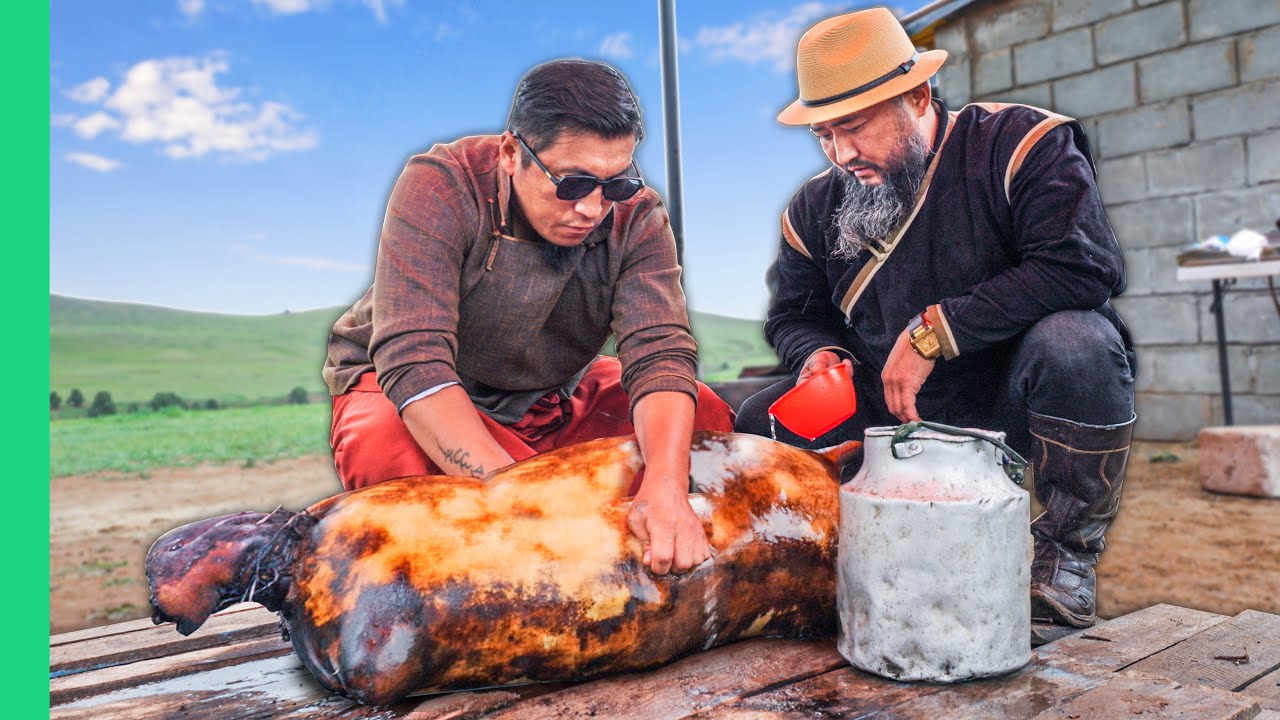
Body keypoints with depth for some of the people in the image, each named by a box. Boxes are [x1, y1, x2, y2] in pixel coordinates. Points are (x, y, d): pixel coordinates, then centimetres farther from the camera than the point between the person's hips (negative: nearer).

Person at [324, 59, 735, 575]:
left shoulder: (637, 217, -15)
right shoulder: (438, 189, -25)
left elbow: (660, 354, -26)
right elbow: (413, 362, -34)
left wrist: (666, 488, -45)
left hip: (557, 398, 4)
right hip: (402, 394, -3)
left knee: (707, 415, -13)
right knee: (384, 443, -37)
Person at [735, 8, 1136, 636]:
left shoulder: (1020, 143, -13)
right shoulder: (817, 206, 2)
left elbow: (1085, 266, -27)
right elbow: (791, 316, 14)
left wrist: (933, 330, -27)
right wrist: (817, 353, -12)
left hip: (1009, 399, -4)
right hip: (894, 416, 4)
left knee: (1072, 341, -36)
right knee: (759, 421, -11)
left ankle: (1068, 549, -10)